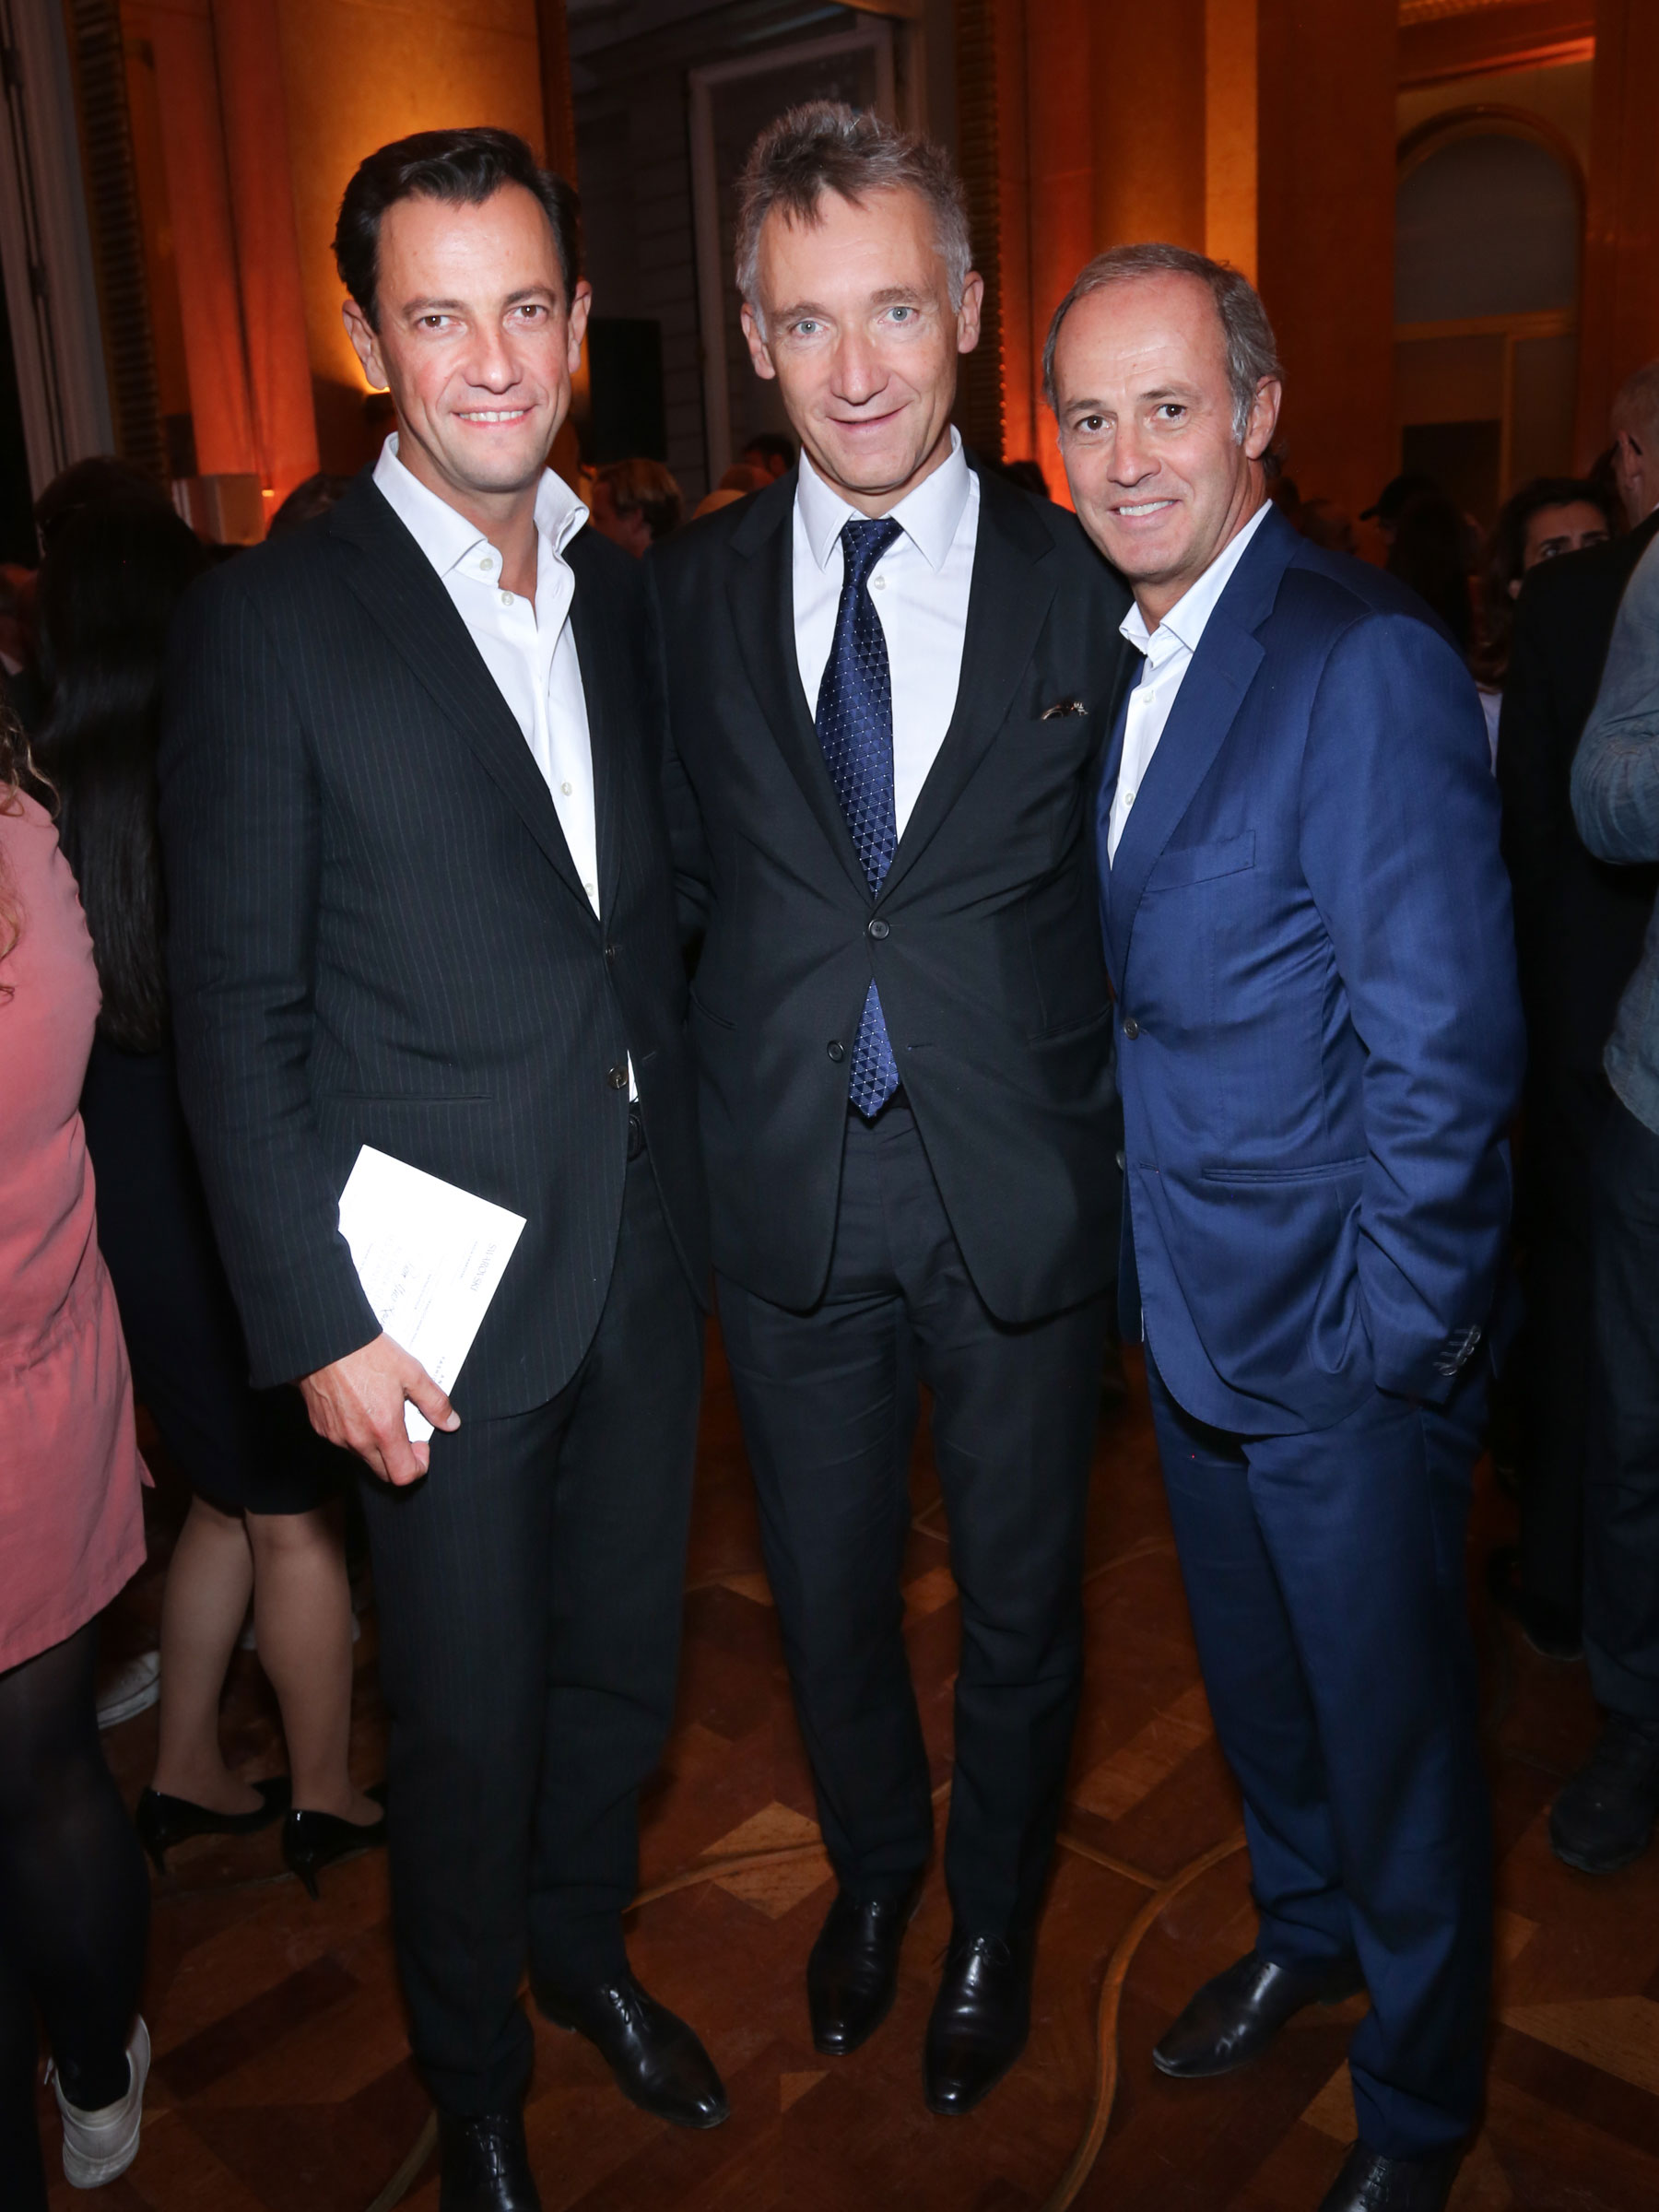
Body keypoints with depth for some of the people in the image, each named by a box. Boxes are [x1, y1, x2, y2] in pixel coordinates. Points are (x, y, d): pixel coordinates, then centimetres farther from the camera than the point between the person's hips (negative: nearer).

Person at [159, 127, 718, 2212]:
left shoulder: (626, 593, 6)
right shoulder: (269, 622, -10)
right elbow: (235, 1011, -11)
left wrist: (695, 1172, 8)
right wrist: (317, 1322, -15)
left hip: (645, 1254, 5)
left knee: (622, 1661, 21)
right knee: (469, 1720, 12)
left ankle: (584, 1943, 49)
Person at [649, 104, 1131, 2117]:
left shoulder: (1084, 583, -5)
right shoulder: (688, 593, 0)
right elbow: (682, 885, 6)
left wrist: (1101, 1134, -5)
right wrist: (733, 1086, -1)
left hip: (1022, 1196, -1)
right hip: (785, 1196, 2)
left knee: (1018, 1596, 17)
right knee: (825, 1593, 20)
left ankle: (994, 1916, 46)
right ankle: (874, 1869, 50)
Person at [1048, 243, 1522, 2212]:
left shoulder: (1368, 662, -20)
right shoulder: (1113, 659, 6)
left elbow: (1446, 1047, -21)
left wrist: (1388, 1329, -18)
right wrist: (1135, 1254, 7)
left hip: (1343, 1335, -7)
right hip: (1185, 1309, 7)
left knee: (1393, 1724, 13)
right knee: (1250, 1673, 26)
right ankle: (1303, 1926, 53)